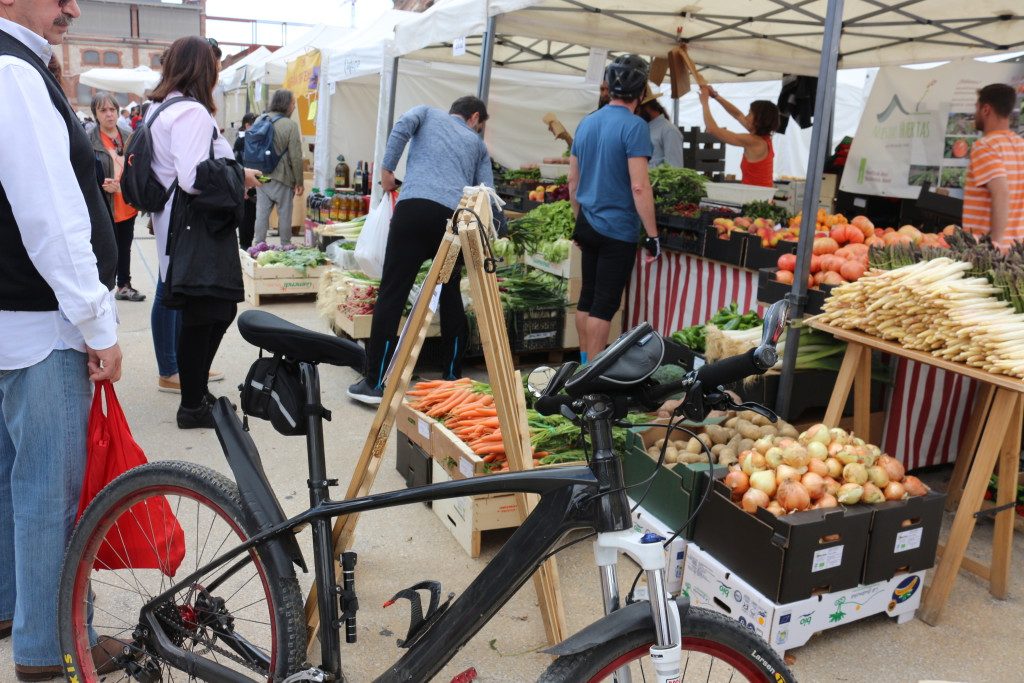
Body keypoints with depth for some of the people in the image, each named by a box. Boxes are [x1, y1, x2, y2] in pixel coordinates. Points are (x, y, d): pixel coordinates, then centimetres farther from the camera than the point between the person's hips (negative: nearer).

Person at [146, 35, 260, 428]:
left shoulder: (161, 108, 17)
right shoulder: (192, 112, -15)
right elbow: (192, 179, -23)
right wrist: (240, 176, -8)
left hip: (181, 226, 10)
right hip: (195, 226, -10)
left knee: (218, 312, 16)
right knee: (202, 316, -2)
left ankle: (197, 390, 27)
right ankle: (193, 407, 8)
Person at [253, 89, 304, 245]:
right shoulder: (290, 125, -12)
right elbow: (296, 157, -12)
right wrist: (299, 183, -4)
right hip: (282, 179, -5)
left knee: (262, 213, 9)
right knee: (284, 214, 6)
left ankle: (259, 245, 11)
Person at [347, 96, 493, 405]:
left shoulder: (428, 113, 26)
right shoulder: (477, 143, 29)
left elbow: (403, 126, 3)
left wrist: (387, 168, 8)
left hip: (416, 205, -2)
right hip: (458, 217, 2)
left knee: (392, 294, -3)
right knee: (451, 296, 16)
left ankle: (375, 383, -4)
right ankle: (453, 378, 20)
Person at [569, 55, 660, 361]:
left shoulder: (587, 123, 8)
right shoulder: (634, 126, -14)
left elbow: (572, 180, 14)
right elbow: (639, 187, -20)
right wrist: (652, 235, -15)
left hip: (588, 225, 7)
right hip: (618, 231, -7)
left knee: (587, 298, 14)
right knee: (605, 305, -2)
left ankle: (584, 364, 24)